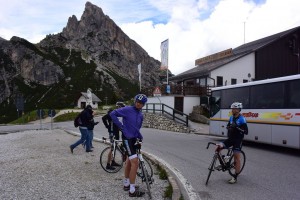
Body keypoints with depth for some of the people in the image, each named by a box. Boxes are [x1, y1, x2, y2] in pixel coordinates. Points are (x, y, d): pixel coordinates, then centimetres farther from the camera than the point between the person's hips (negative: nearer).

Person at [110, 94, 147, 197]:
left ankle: (126, 184, 34)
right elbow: (112, 114, -13)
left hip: (134, 139, 8)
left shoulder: (141, 115, 10)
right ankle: (132, 190, -4)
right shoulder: (127, 110, -12)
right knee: (135, 163, -13)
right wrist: (120, 126, -15)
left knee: (129, 162, 18)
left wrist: (140, 137, 7)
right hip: (127, 138, -8)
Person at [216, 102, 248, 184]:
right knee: (219, 147, -12)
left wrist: (237, 128, -29)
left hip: (238, 140, -6)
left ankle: (235, 177, 5)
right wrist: (228, 127, -3)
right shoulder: (231, 117, 7)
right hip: (230, 138, 6)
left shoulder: (242, 119, -13)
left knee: (236, 158, -3)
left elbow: (246, 131, -16)